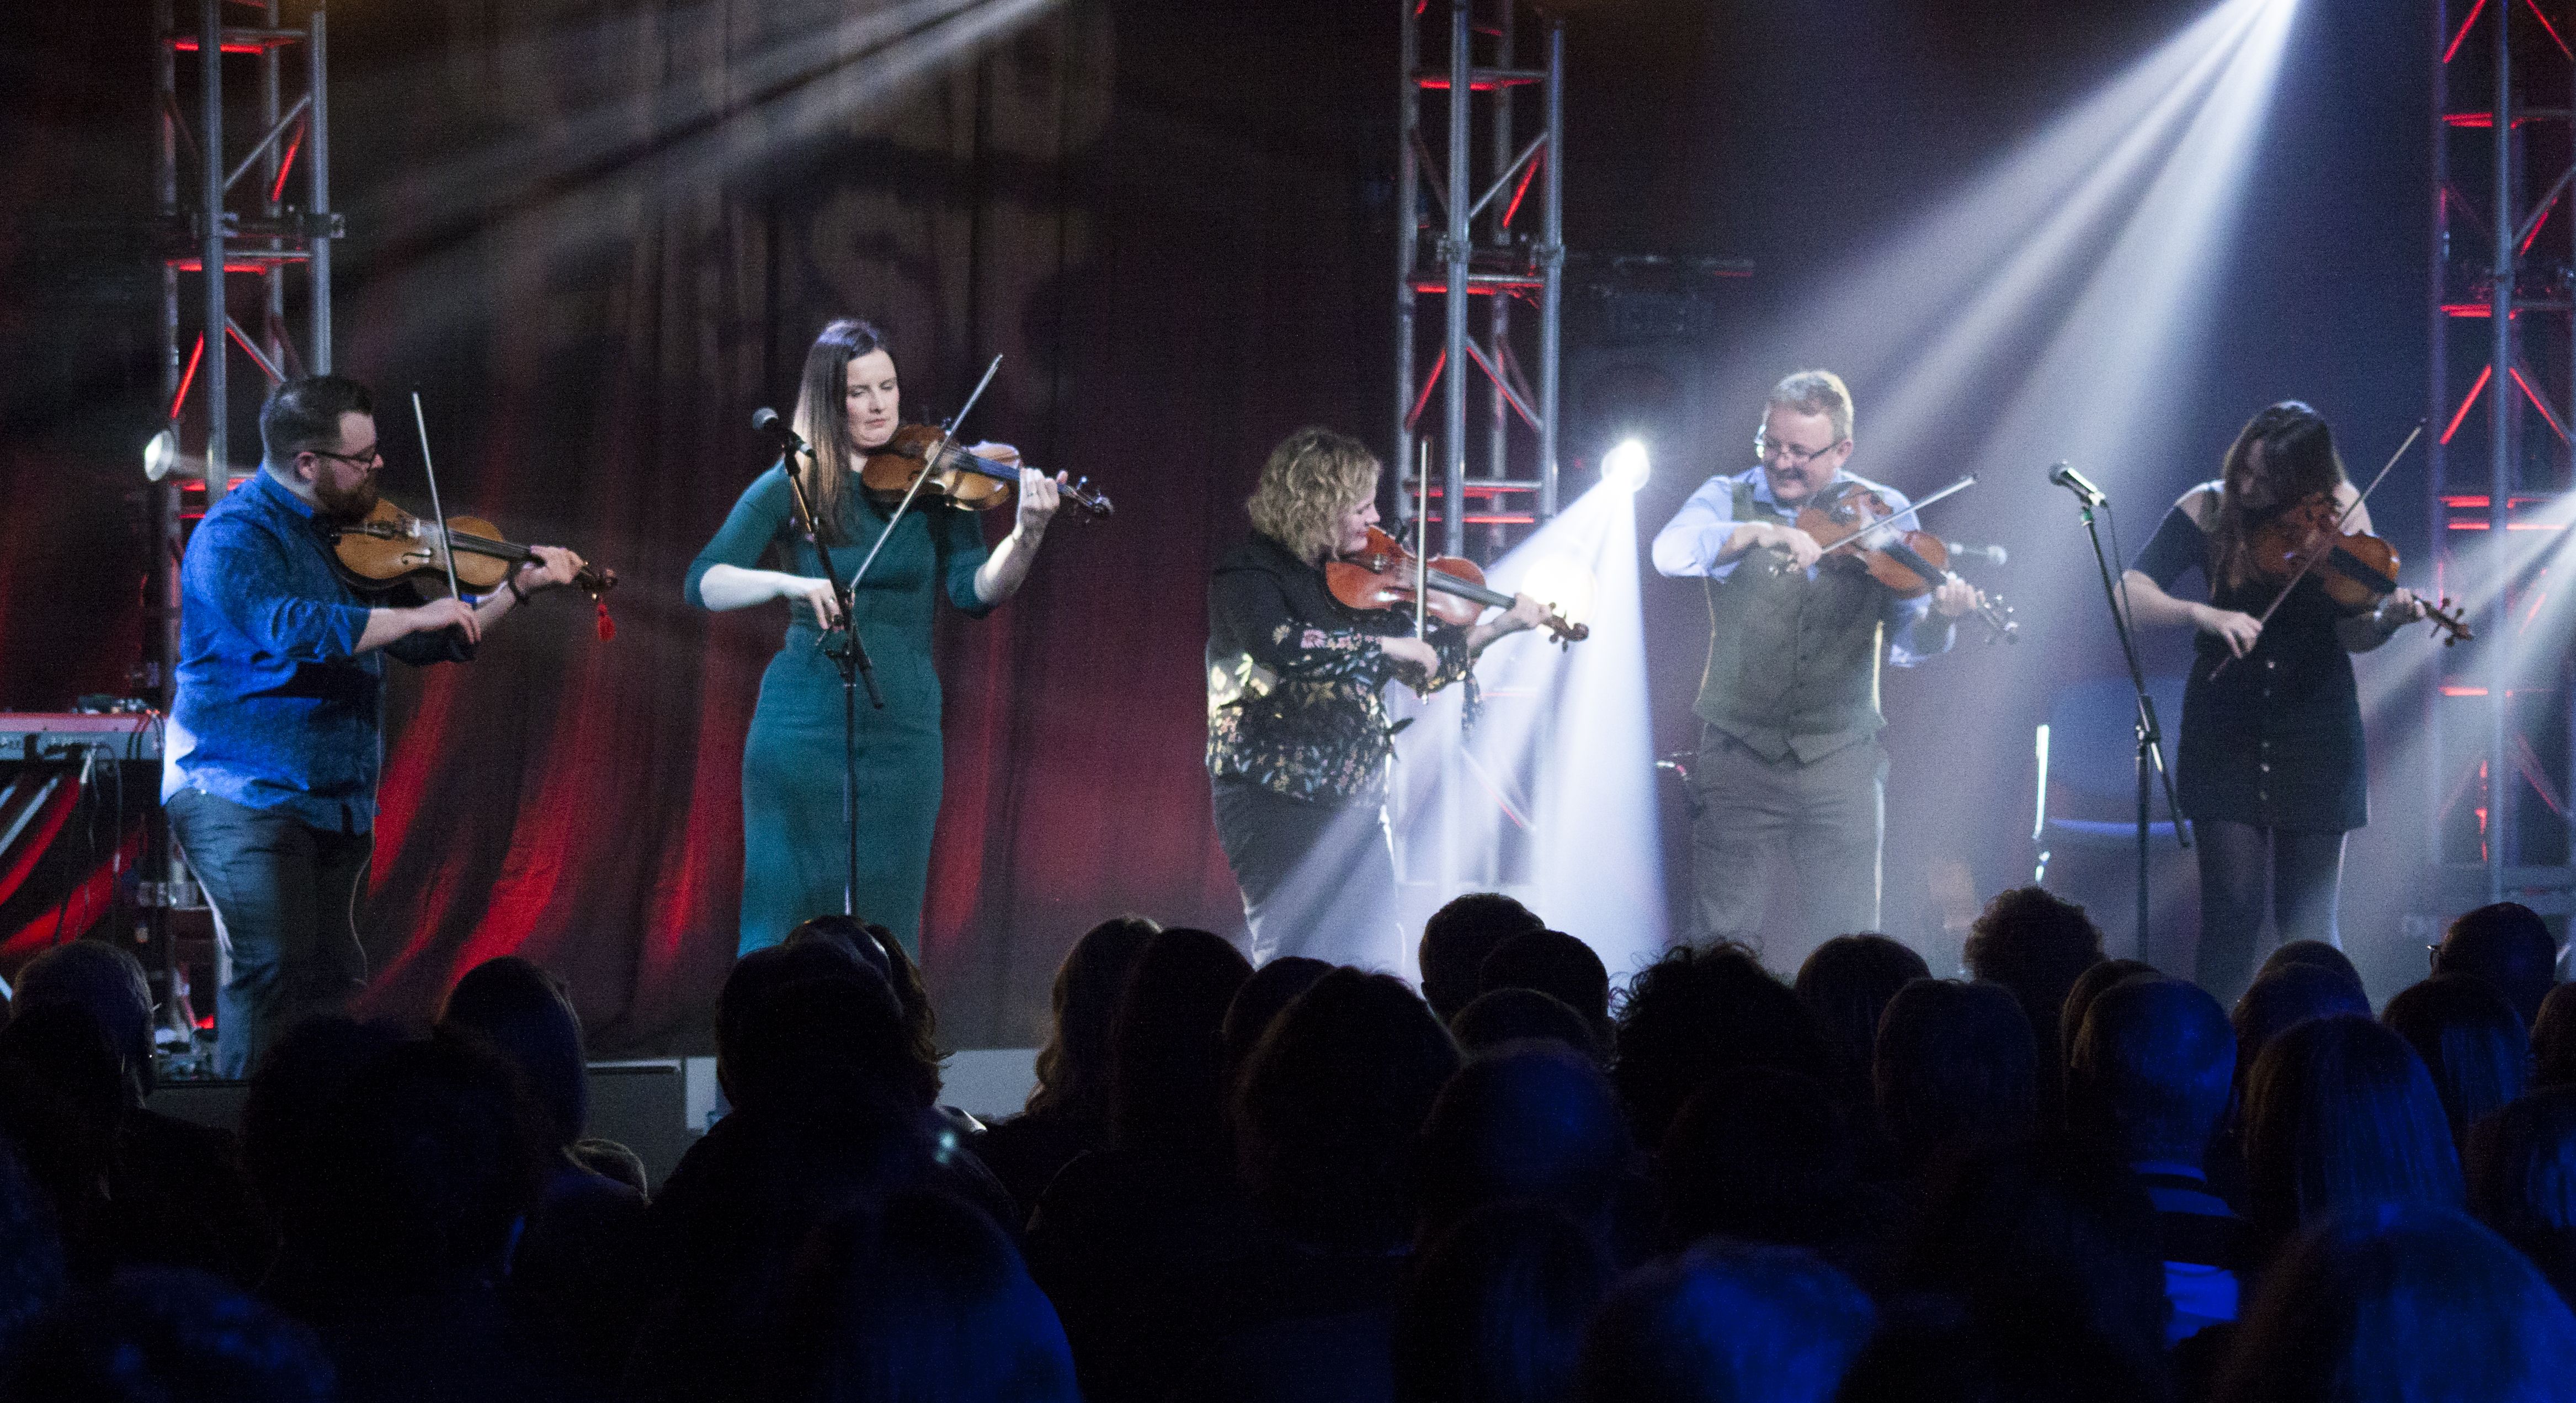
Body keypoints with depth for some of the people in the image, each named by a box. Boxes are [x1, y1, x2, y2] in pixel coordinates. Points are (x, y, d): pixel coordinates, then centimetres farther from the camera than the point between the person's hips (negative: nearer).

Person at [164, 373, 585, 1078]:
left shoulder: (347, 537, 14)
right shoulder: (234, 536, -12)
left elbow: (423, 643, 22)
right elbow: (287, 627, -31)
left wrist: (519, 586, 13)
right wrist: (416, 616, -25)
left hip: (336, 805, 9)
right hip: (245, 799, -9)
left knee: (334, 980, 7)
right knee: (274, 967, -19)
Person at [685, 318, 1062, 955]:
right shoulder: (791, 487, 1)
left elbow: (976, 591, -7)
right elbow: (704, 583, -7)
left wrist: (1027, 534, -25)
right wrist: (790, 583, -24)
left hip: (901, 728, 1)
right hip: (805, 726, -1)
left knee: (884, 920, 2)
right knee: (787, 913, -3)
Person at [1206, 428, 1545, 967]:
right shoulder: (1249, 573, -10)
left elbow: (1423, 668, 20)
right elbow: (1277, 644, -31)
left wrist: (1497, 628, 11)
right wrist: (1384, 643, -27)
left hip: (1354, 802, 7)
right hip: (1278, 804, -7)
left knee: (1375, 967, 2)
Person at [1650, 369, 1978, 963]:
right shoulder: (1728, 500, 4)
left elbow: (1905, 644, 1)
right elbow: (1672, 552, -18)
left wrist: (1938, 615, -21)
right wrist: (1760, 533, -33)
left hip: (1842, 758, 0)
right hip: (1740, 754, 0)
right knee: (1727, 942, -4)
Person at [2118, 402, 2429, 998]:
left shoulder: (2337, 509, -3)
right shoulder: (2209, 509, -4)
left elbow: (2352, 635, -5)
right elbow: (2132, 594, -13)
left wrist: (2387, 620, -27)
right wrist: (2202, 613, -31)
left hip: (2314, 732, 0)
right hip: (2227, 732, 0)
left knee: (2308, 919, -1)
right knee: (2233, 909, -7)